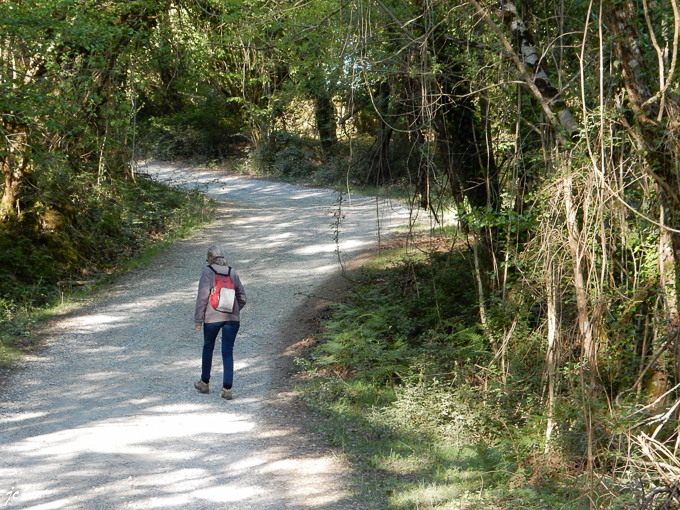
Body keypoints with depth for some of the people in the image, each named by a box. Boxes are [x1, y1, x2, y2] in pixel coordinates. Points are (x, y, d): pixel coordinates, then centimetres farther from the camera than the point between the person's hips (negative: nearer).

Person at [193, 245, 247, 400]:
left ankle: (204, 383, 29)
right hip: (232, 318, 3)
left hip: (212, 317, -3)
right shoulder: (233, 272, 9)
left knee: (208, 348, 17)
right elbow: (242, 296, 11)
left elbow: (202, 297, -9)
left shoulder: (208, 271, -4)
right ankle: (227, 389, -5)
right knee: (228, 352, 3)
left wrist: (198, 319, -5)